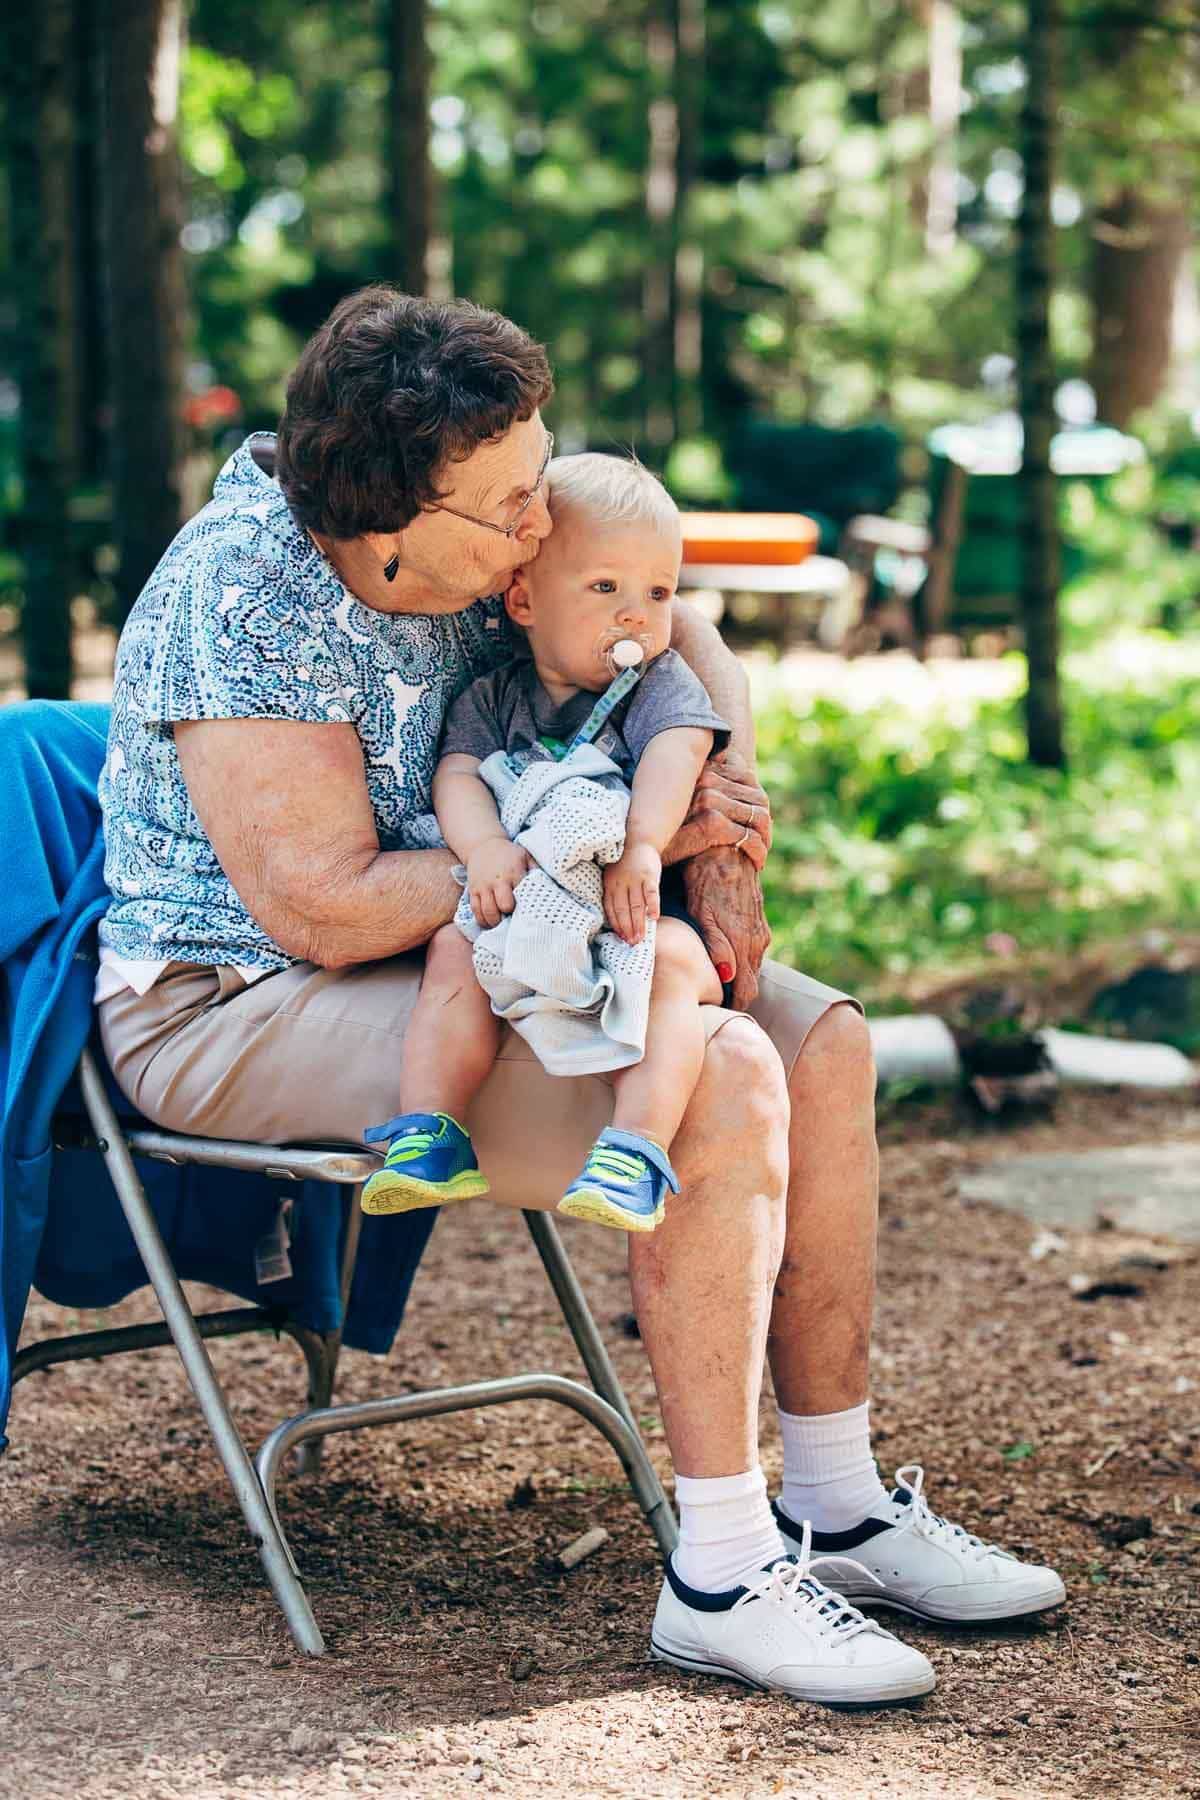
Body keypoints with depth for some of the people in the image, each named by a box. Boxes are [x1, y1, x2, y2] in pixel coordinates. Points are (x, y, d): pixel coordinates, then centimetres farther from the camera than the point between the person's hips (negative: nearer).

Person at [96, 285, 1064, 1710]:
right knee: (721, 1084, -26)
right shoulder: (244, 602, -26)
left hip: (455, 951, 9)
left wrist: (720, 828, -7)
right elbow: (327, 910, -27)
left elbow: (676, 634, 12)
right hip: (240, 1011, -9)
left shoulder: (470, 536, -3)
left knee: (824, 1042, -1)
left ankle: (838, 1506, 7)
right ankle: (719, 1578, -17)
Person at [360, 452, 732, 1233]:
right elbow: (458, 772, -3)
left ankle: (638, 1147, -41)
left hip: (643, 906, -2)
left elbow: (677, 751, -11)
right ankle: (430, 1132, -27)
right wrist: (486, 847, -26)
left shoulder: (664, 682, 8)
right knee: (455, 949, -26)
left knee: (669, 963, -33)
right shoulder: (493, 697, 13)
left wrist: (643, 845, -31)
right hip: (522, 904, 2)